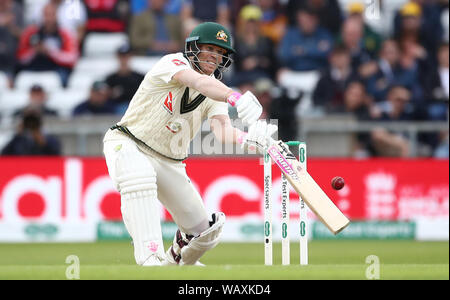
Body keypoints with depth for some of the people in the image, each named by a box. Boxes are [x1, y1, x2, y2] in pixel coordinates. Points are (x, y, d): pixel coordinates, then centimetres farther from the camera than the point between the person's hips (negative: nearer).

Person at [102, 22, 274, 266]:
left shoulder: (216, 92, 1)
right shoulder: (173, 63, -15)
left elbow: (222, 131, -18)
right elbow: (200, 83, -37)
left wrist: (248, 139, -41)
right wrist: (235, 98, -56)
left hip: (169, 162, 6)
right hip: (127, 144, -6)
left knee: (203, 231, 5)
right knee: (139, 178, -41)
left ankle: (176, 261, 39)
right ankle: (150, 256, -48)